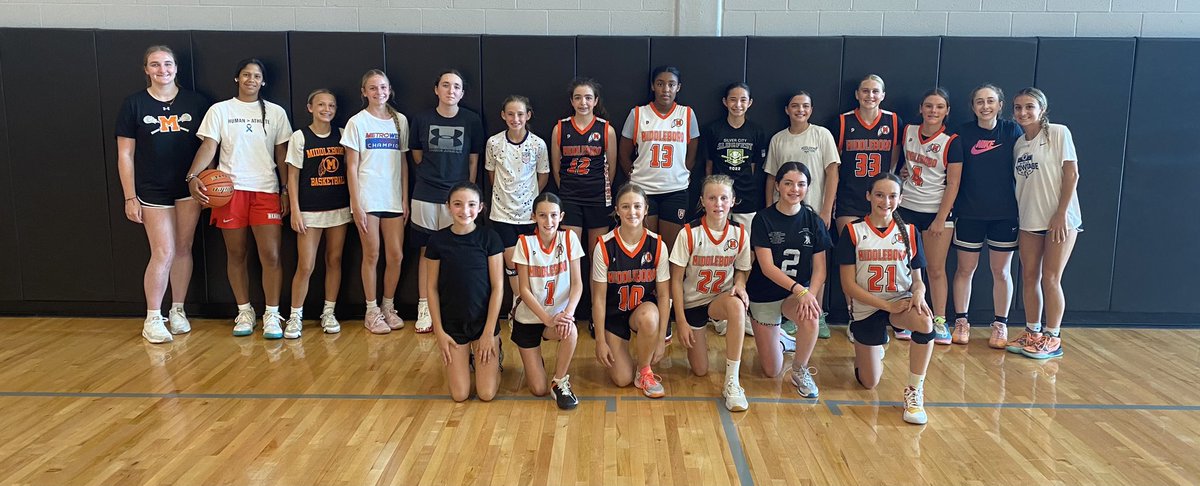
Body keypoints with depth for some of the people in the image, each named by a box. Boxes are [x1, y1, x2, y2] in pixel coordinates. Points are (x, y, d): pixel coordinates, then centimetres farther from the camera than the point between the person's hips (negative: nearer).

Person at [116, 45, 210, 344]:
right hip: (153, 191, -2)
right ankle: (152, 319, 8)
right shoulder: (134, 104, -1)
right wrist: (130, 197, -5)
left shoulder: (196, 103, 3)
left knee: (183, 249, 8)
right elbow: (125, 155, 0)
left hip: (189, 188, 2)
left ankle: (177, 311, 22)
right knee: (163, 253, -6)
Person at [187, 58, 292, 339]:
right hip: (230, 190, 0)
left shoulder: (275, 113, 9)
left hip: (266, 191, 0)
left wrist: (287, 190, 4)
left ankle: (272, 315, 3)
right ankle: (244, 312, 20)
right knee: (236, 254, 7)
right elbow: (208, 146, -4)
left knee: (271, 255, -7)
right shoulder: (220, 110, 6)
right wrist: (193, 176, -19)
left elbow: (282, 155, 10)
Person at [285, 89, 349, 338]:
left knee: (334, 261, 7)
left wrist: (354, 205, 3)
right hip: (310, 210, -3)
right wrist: (295, 211, -8)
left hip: (339, 208, 3)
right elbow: (293, 176, -1)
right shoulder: (300, 137, -1)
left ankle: (328, 313, 19)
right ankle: (295, 316, 9)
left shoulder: (341, 136, 6)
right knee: (305, 266, -4)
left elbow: (348, 170, 10)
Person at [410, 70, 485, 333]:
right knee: (427, 252, 6)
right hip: (426, 197, 1)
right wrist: (433, 174, 12)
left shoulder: (472, 121, 0)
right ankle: (424, 308, 14)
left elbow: (473, 161, 5)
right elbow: (417, 156, 14)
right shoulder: (421, 119, 1)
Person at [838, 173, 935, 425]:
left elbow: (917, 279, 5)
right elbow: (848, 285, -10)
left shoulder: (909, 232, 1)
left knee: (925, 322, -36)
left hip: (901, 302, 1)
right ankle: (875, 346, 39)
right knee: (869, 383, 4)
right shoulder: (853, 232, -6)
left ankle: (915, 390, -19)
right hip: (866, 309, -1)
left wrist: (918, 293, -20)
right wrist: (886, 305, -20)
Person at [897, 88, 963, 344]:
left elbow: (953, 184, -9)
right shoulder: (908, 132, 4)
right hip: (906, 209, 3)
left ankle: (939, 321, 11)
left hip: (937, 212, -3)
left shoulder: (951, 142, -7)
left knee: (936, 269, 1)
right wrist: (902, 170, 4)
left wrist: (940, 219, -13)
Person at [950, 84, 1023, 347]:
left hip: (1004, 213, 0)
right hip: (969, 213, 0)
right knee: (965, 269, 6)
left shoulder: (1012, 131, -1)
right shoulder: (963, 133, -2)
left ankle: (1000, 325, 19)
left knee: (1001, 271, 7)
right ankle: (961, 322, 18)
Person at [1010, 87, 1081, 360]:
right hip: (1029, 221, 6)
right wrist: (1017, 220, 8)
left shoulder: (1058, 133, -6)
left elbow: (1072, 174, -10)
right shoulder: (1019, 144, 10)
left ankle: (1052, 338, 8)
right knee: (1029, 277, 8)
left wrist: (1061, 214, -15)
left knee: (1050, 278, -3)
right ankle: (1032, 333, 20)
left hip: (1059, 220, -5)